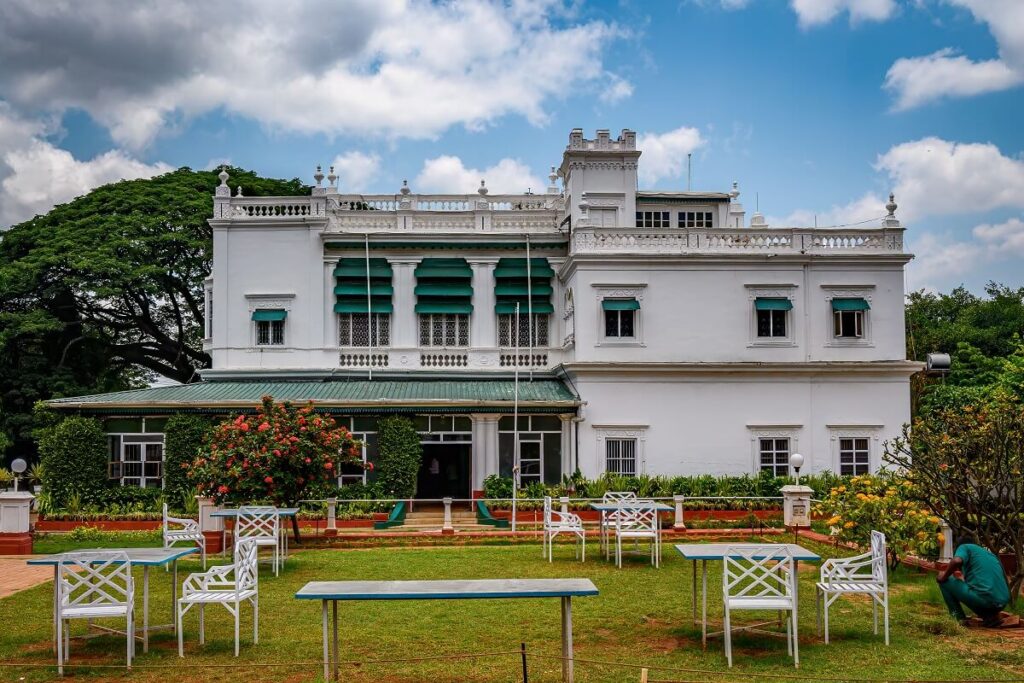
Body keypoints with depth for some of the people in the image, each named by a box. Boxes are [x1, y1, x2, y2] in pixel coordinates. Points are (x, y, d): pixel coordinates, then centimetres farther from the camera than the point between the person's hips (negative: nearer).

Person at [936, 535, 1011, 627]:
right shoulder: (990, 554, 29)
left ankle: (959, 619, 5)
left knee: (943, 580, 10)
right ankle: (990, 615, 12)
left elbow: (957, 561, -14)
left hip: (982, 598, -7)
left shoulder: (964, 547, 9)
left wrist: (944, 576, 1)